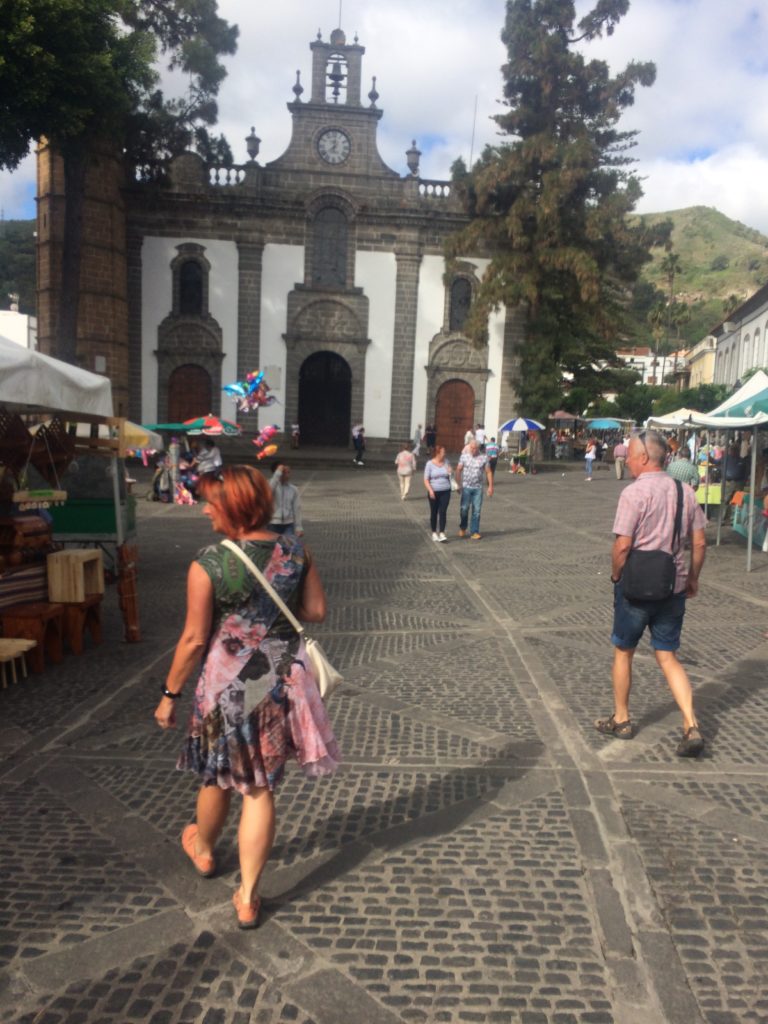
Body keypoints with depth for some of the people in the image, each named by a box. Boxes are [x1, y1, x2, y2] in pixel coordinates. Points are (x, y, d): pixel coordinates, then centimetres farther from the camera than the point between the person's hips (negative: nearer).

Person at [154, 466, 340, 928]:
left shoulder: (209, 564, -18)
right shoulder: (297, 551, -7)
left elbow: (194, 639, -13)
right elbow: (316, 611, 1)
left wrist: (170, 694, -1)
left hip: (229, 684, -2)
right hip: (284, 679, 3)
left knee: (218, 776, 23)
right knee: (261, 787, 14)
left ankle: (203, 850, 52)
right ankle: (247, 898, 24)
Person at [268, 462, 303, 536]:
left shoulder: (293, 489, 4)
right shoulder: (272, 486, -4)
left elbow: (297, 508, 6)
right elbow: (269, 489, -31)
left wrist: (299, 527, 3)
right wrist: (278, 473, -28)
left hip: (288, 525, 2)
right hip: (274, 524, -2)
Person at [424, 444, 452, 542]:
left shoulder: (446, 462, 5)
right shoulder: (430, 464, -5)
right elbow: (426, 479, -5)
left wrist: (450, 472, -5)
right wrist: (430, 490, -17)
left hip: (445, 491, 2)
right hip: (434, 492, -2)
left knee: (443, 512, -7)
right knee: (434, 513, 7)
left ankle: (442, 533, -10)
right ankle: (434, 533, 21)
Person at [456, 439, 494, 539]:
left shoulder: (483, 458, 0)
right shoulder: (464, 456, -1)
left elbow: (488, 472, 3)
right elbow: (458, 470, 2)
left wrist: (490, 486, -1)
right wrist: (458, 484, -2)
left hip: (478, 488, 0)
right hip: (466, 487, 0)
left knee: (476, 511, 2)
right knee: (464, 509, 2)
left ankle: (474, 532, 9)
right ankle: (462, 528, 25)